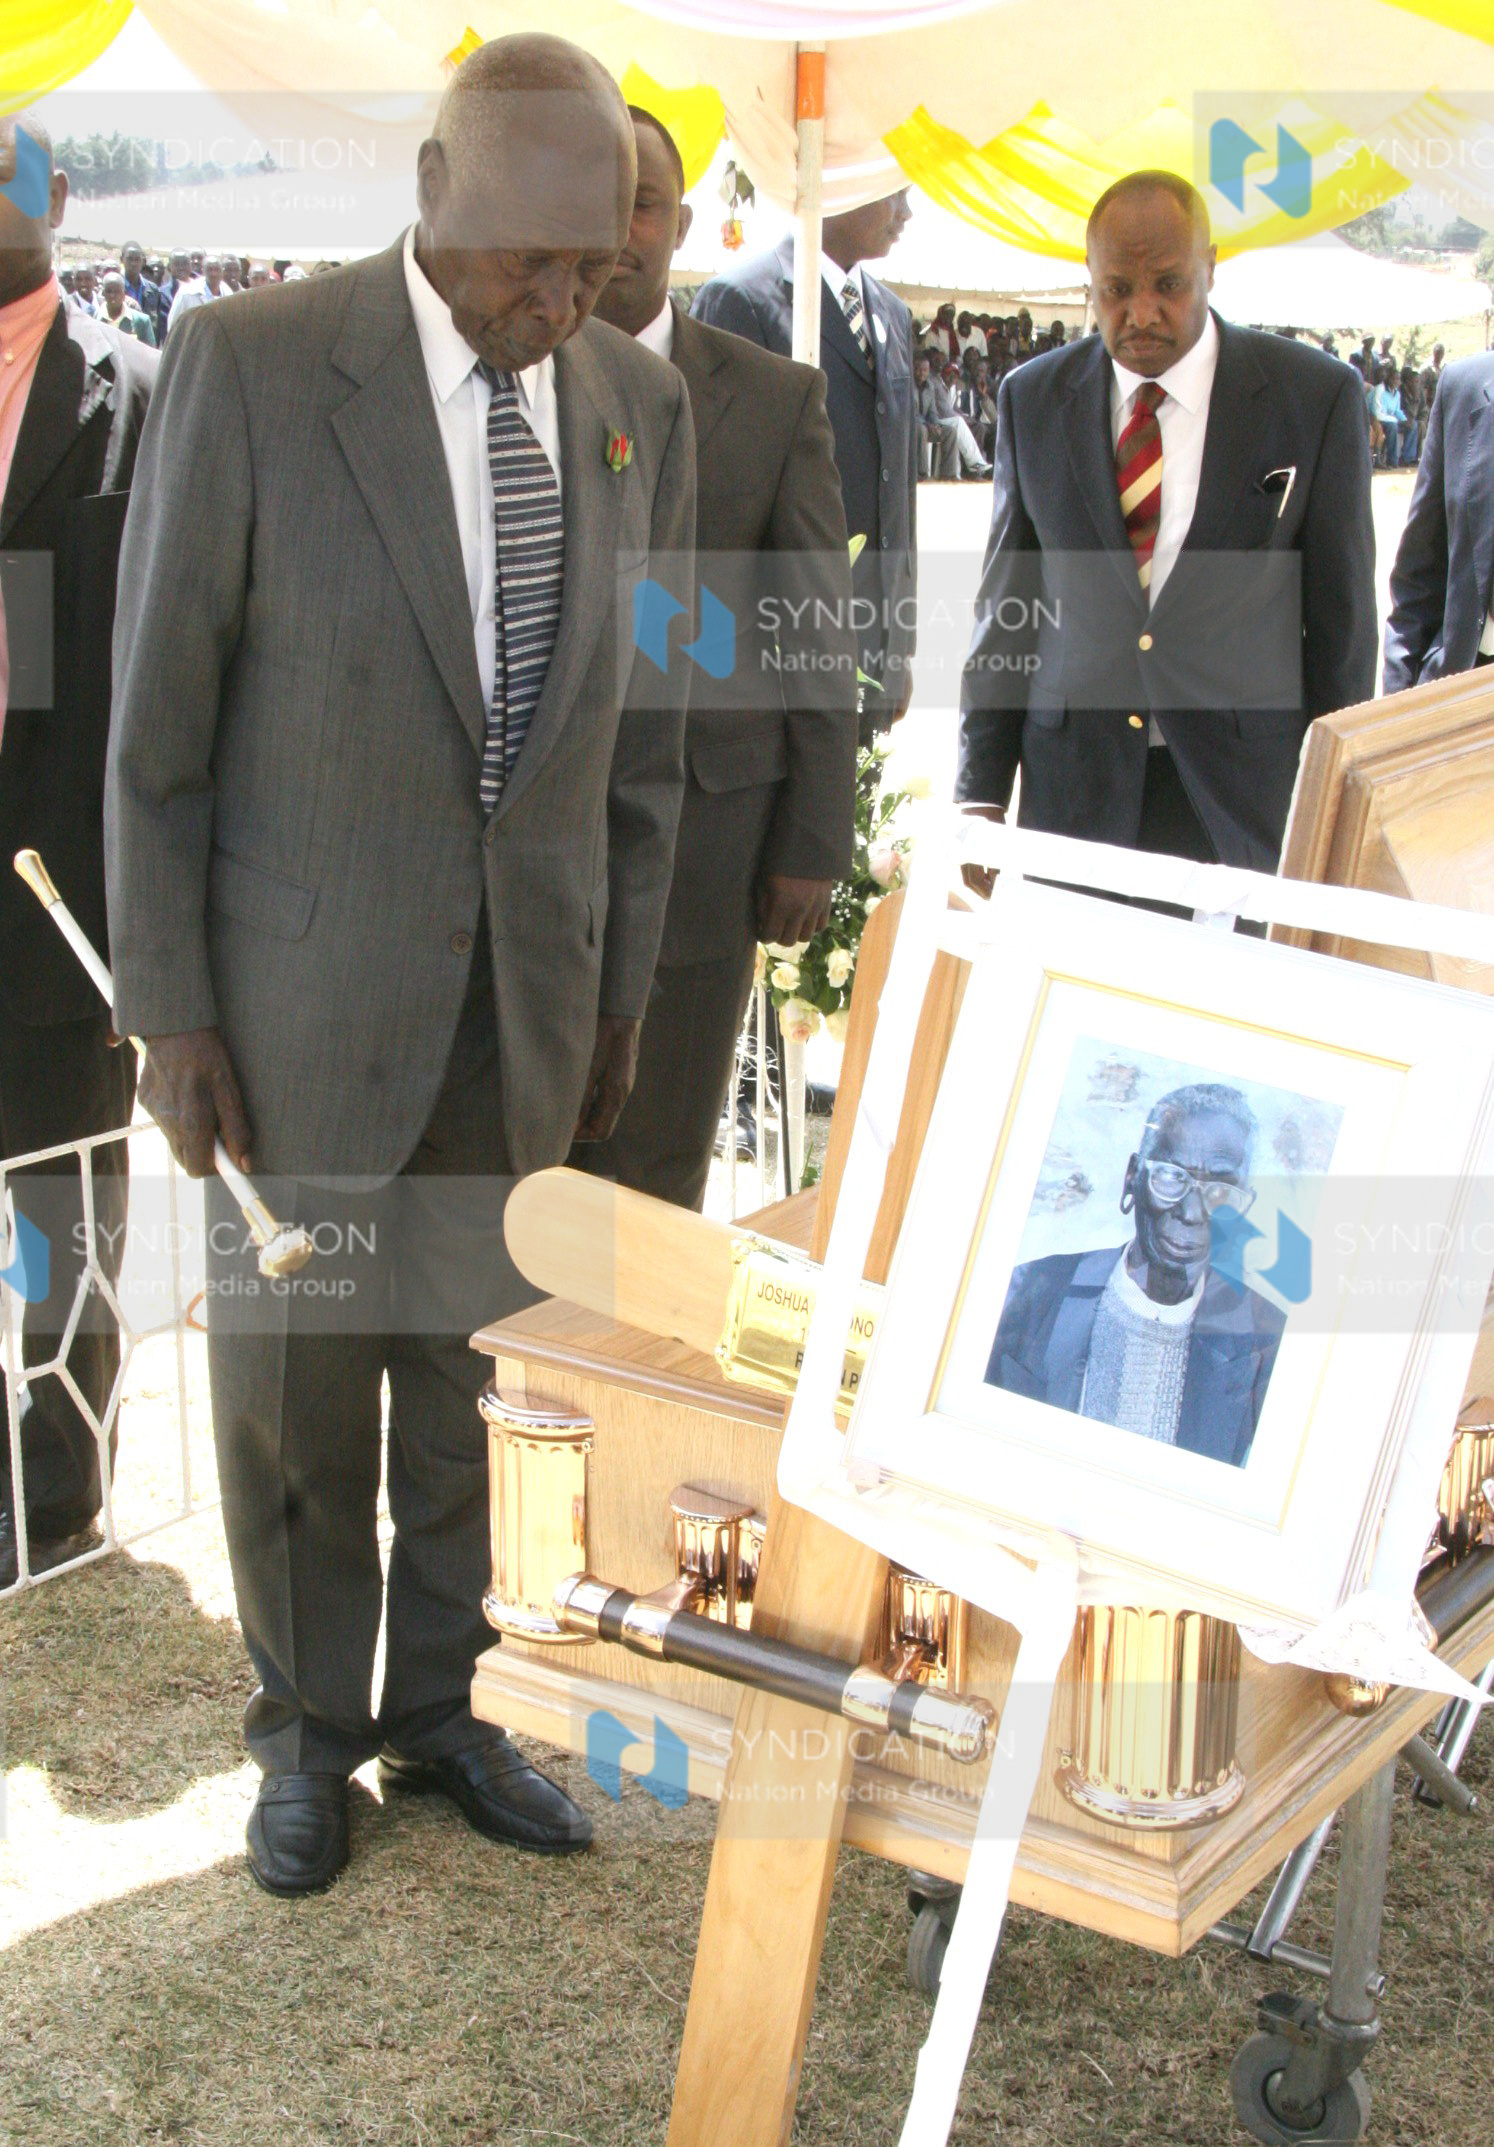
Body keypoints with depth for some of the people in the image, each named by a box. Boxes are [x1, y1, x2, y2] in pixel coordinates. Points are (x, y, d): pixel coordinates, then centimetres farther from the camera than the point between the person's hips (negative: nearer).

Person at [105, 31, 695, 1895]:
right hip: (302, 989, -3)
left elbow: (638, 726, 8)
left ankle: (435, 1711, 35)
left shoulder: (637, 405, 0)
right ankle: (310, 1730, 32)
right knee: (291, 1378, 10)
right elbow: (158, 720, -10)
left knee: (475, 1370, 14)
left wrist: (619, 992, 10)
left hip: (527, 996, 4)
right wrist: (164, 1011, -10)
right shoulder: (248, 368, -14)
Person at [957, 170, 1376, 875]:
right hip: (1076, 785, 2)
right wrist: (982, 791, 5)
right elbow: (1006, 600, 9)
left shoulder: (1316, 395, -1)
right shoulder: (1032, 398, 6)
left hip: (1248, 790, -1)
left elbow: (1341, 614, 2)